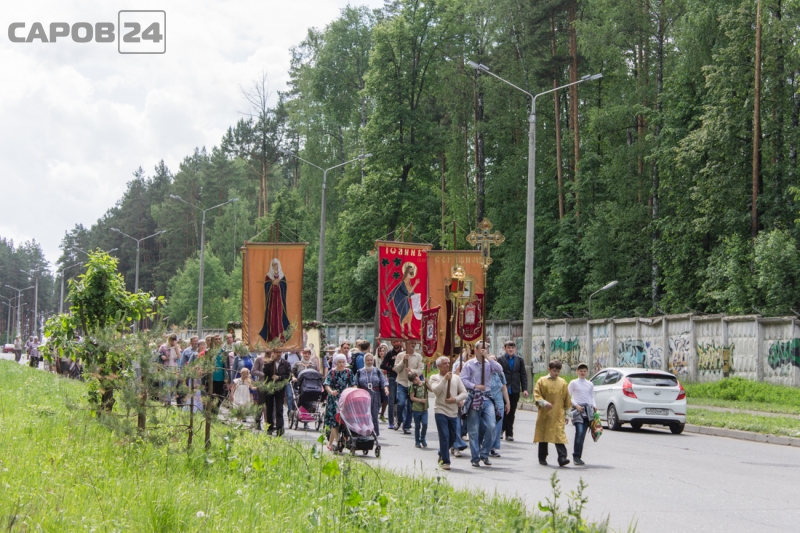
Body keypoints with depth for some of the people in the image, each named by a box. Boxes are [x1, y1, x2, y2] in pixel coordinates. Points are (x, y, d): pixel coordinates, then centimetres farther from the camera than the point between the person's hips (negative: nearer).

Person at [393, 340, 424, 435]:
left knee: (410, 406, 3)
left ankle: (407, 426, 14)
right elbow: (396, 369, 0)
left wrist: (412, 371, -16)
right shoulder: (400, 355, 4)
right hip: (402, 383, -1)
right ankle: (399, 421, 11)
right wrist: (403, 361, -12)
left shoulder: (418, 357, 6)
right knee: (401, 403, -16)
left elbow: (421, 370, 1)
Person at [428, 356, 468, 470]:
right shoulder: (434, 378, 2)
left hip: (453, 412, 4)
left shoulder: (456, 378, 10)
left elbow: (464, 393, 6)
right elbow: (436, 390, -16)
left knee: (453, 437, 11)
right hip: (440, 411, -4)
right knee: (444, 436, -12)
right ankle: (445, 462, -5)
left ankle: (442, 454, 35)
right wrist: (445, 379, -20)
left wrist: (455, 399, -12)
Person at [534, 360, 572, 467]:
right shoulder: (542, 381, 3)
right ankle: (542, 458, 20)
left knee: (560, 435, -11)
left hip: (558, 415, 0)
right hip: (544, 414, 0)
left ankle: (562, 458, -17)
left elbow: (566, 400, 11)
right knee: (543, 435, 8)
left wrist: (566, 414, 10)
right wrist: (543, 402, -19)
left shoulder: (562, 382, 7)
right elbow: (536, 395, 0)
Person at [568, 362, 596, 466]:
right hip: (577, 409, -4)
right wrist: (576, 405, -10)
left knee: (583, 434, 1)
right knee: (579, 432, -18)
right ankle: (576, 456, -16)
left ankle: (578, 456, 5)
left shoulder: (590, 384, 16)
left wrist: (594, 406, 1)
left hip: (588, 409, 4)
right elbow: (568, 397, 3)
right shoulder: (573, 383, 4)